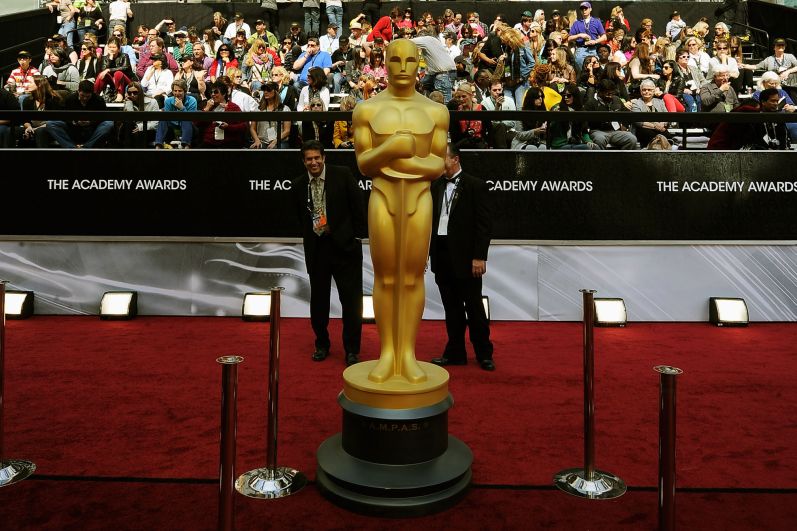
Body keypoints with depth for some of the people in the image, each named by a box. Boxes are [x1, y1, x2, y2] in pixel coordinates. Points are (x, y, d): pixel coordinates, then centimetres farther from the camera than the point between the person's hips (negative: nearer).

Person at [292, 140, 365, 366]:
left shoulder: (343, 174, -5)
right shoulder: (298, 185, 3)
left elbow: (358, 206, -2)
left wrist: (357, 237, -4)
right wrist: (310, 238, 10)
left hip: (344, 245, -3)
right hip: (316, 248, 3)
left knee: (351, 299, 0)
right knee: (318, 299, 11)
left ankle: (351, 350, 11)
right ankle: (322, 345, 29)